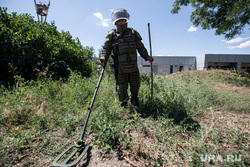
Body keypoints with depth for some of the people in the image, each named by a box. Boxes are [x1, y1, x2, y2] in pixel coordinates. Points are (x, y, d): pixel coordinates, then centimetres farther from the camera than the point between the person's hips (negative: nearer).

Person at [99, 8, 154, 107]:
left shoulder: (133, 33, 12)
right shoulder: (111, 34, 5)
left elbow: (140, 47, 16)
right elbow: (106, 48, 1)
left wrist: (146, 57, 6)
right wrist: (103, 59, -15)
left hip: (133, 66, 3)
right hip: (120, 67, -2)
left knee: (135, 85, 12)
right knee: (122, 88, 5)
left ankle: (135, 104, 36)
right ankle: (123, 107, 26)